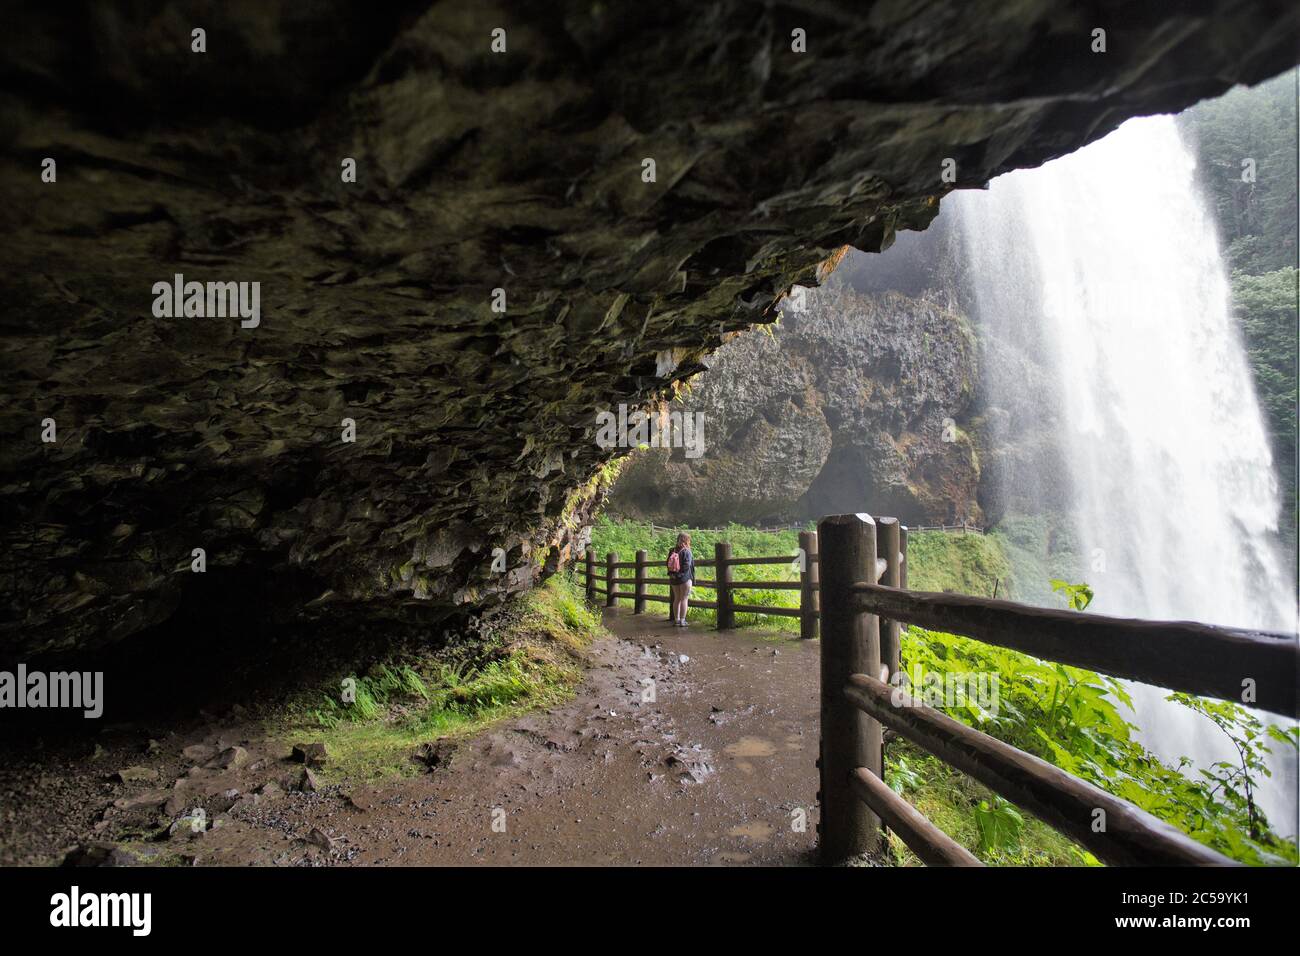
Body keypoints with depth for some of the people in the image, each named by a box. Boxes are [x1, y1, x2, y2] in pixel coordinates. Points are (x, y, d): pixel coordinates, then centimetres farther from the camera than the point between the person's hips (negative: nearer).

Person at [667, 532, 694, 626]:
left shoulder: (672, 551, 6)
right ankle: (682, 621, -1)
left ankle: (676, 620, 17)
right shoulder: (686, 552, -13)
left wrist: (671, 574, 11)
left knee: (677, 599, 14)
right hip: (685, 578, -6)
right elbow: (686, 566, -19)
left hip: (674, 579, 6)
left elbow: (668, 564, 8)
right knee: (684, 599, 0)